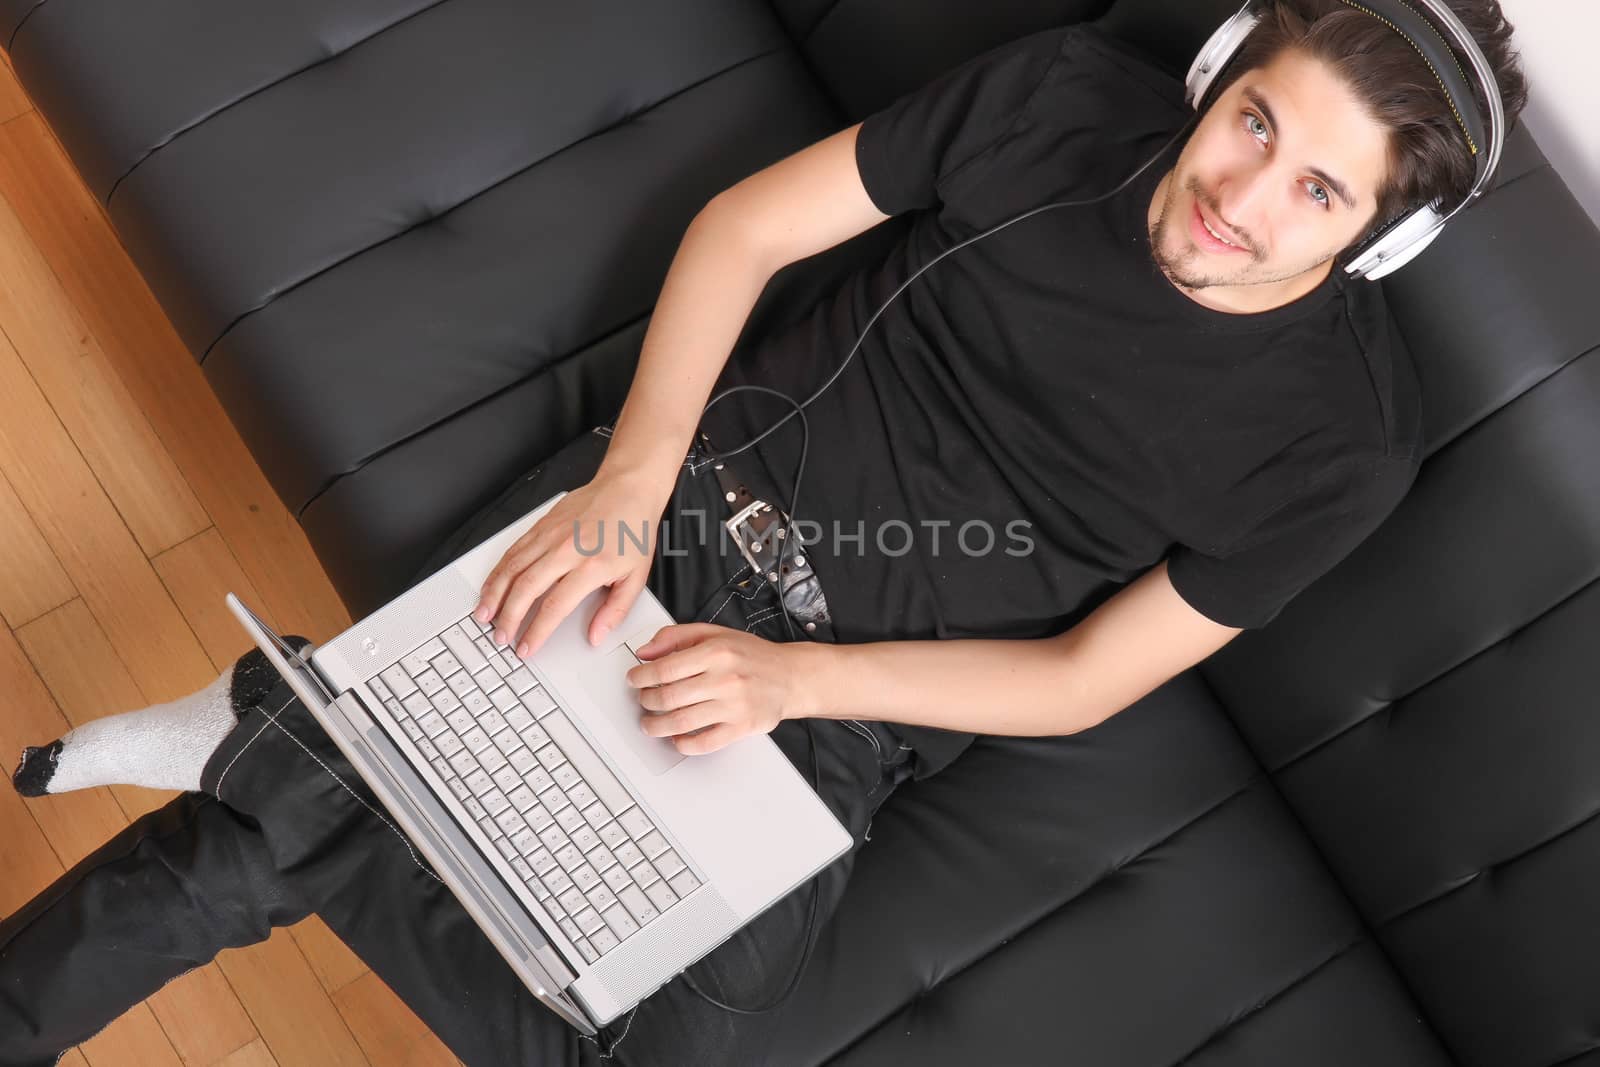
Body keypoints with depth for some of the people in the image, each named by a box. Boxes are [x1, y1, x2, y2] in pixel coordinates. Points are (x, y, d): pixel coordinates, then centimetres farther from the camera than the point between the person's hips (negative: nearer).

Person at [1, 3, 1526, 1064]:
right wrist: (631, 476, -12)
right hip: (698, 498, 2)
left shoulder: (1343, 437, -10)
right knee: (268, 826, -10)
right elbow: (744, 227, 1)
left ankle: (272, 748, -2)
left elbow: (1085, 680, -6)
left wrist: (794, 676, -16)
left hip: (833, 717, -1)